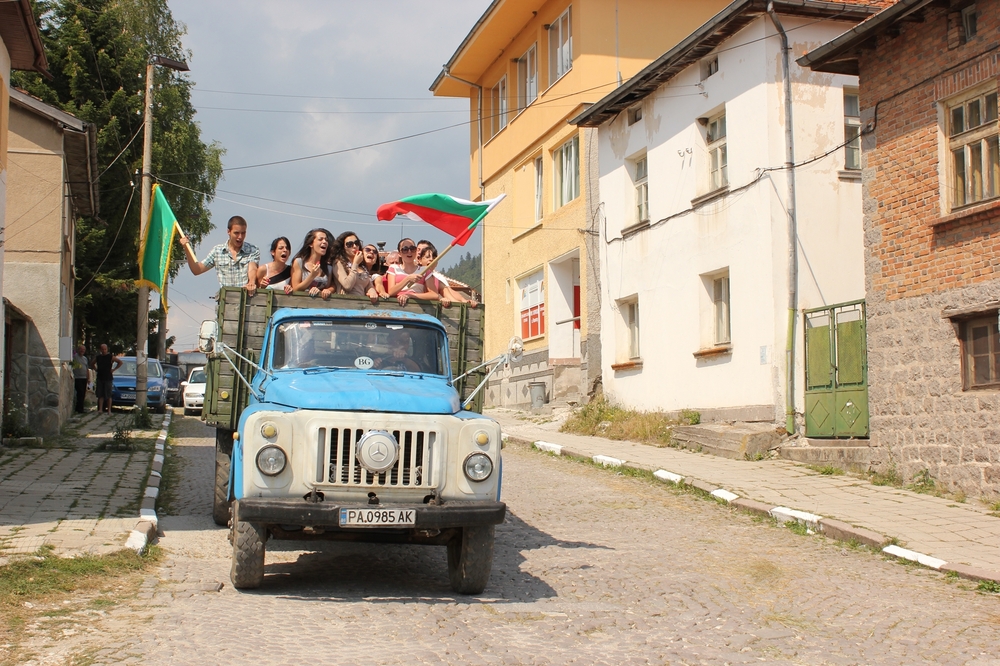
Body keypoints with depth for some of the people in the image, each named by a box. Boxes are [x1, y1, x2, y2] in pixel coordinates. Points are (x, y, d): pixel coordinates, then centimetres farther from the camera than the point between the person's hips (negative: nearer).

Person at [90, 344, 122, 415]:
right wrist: (96, 369, 12)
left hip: (108, 378, -4)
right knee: (100, 395, 2)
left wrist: (113, 369, -6)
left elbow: (120, 362, -2)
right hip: (99, 378, 4)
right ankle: (100, 409, 5)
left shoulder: (111, 357, -3)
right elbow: (92, 364, 28)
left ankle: (109, 410, 0)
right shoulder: (98, 357, 11)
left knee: (108, 395, -3)